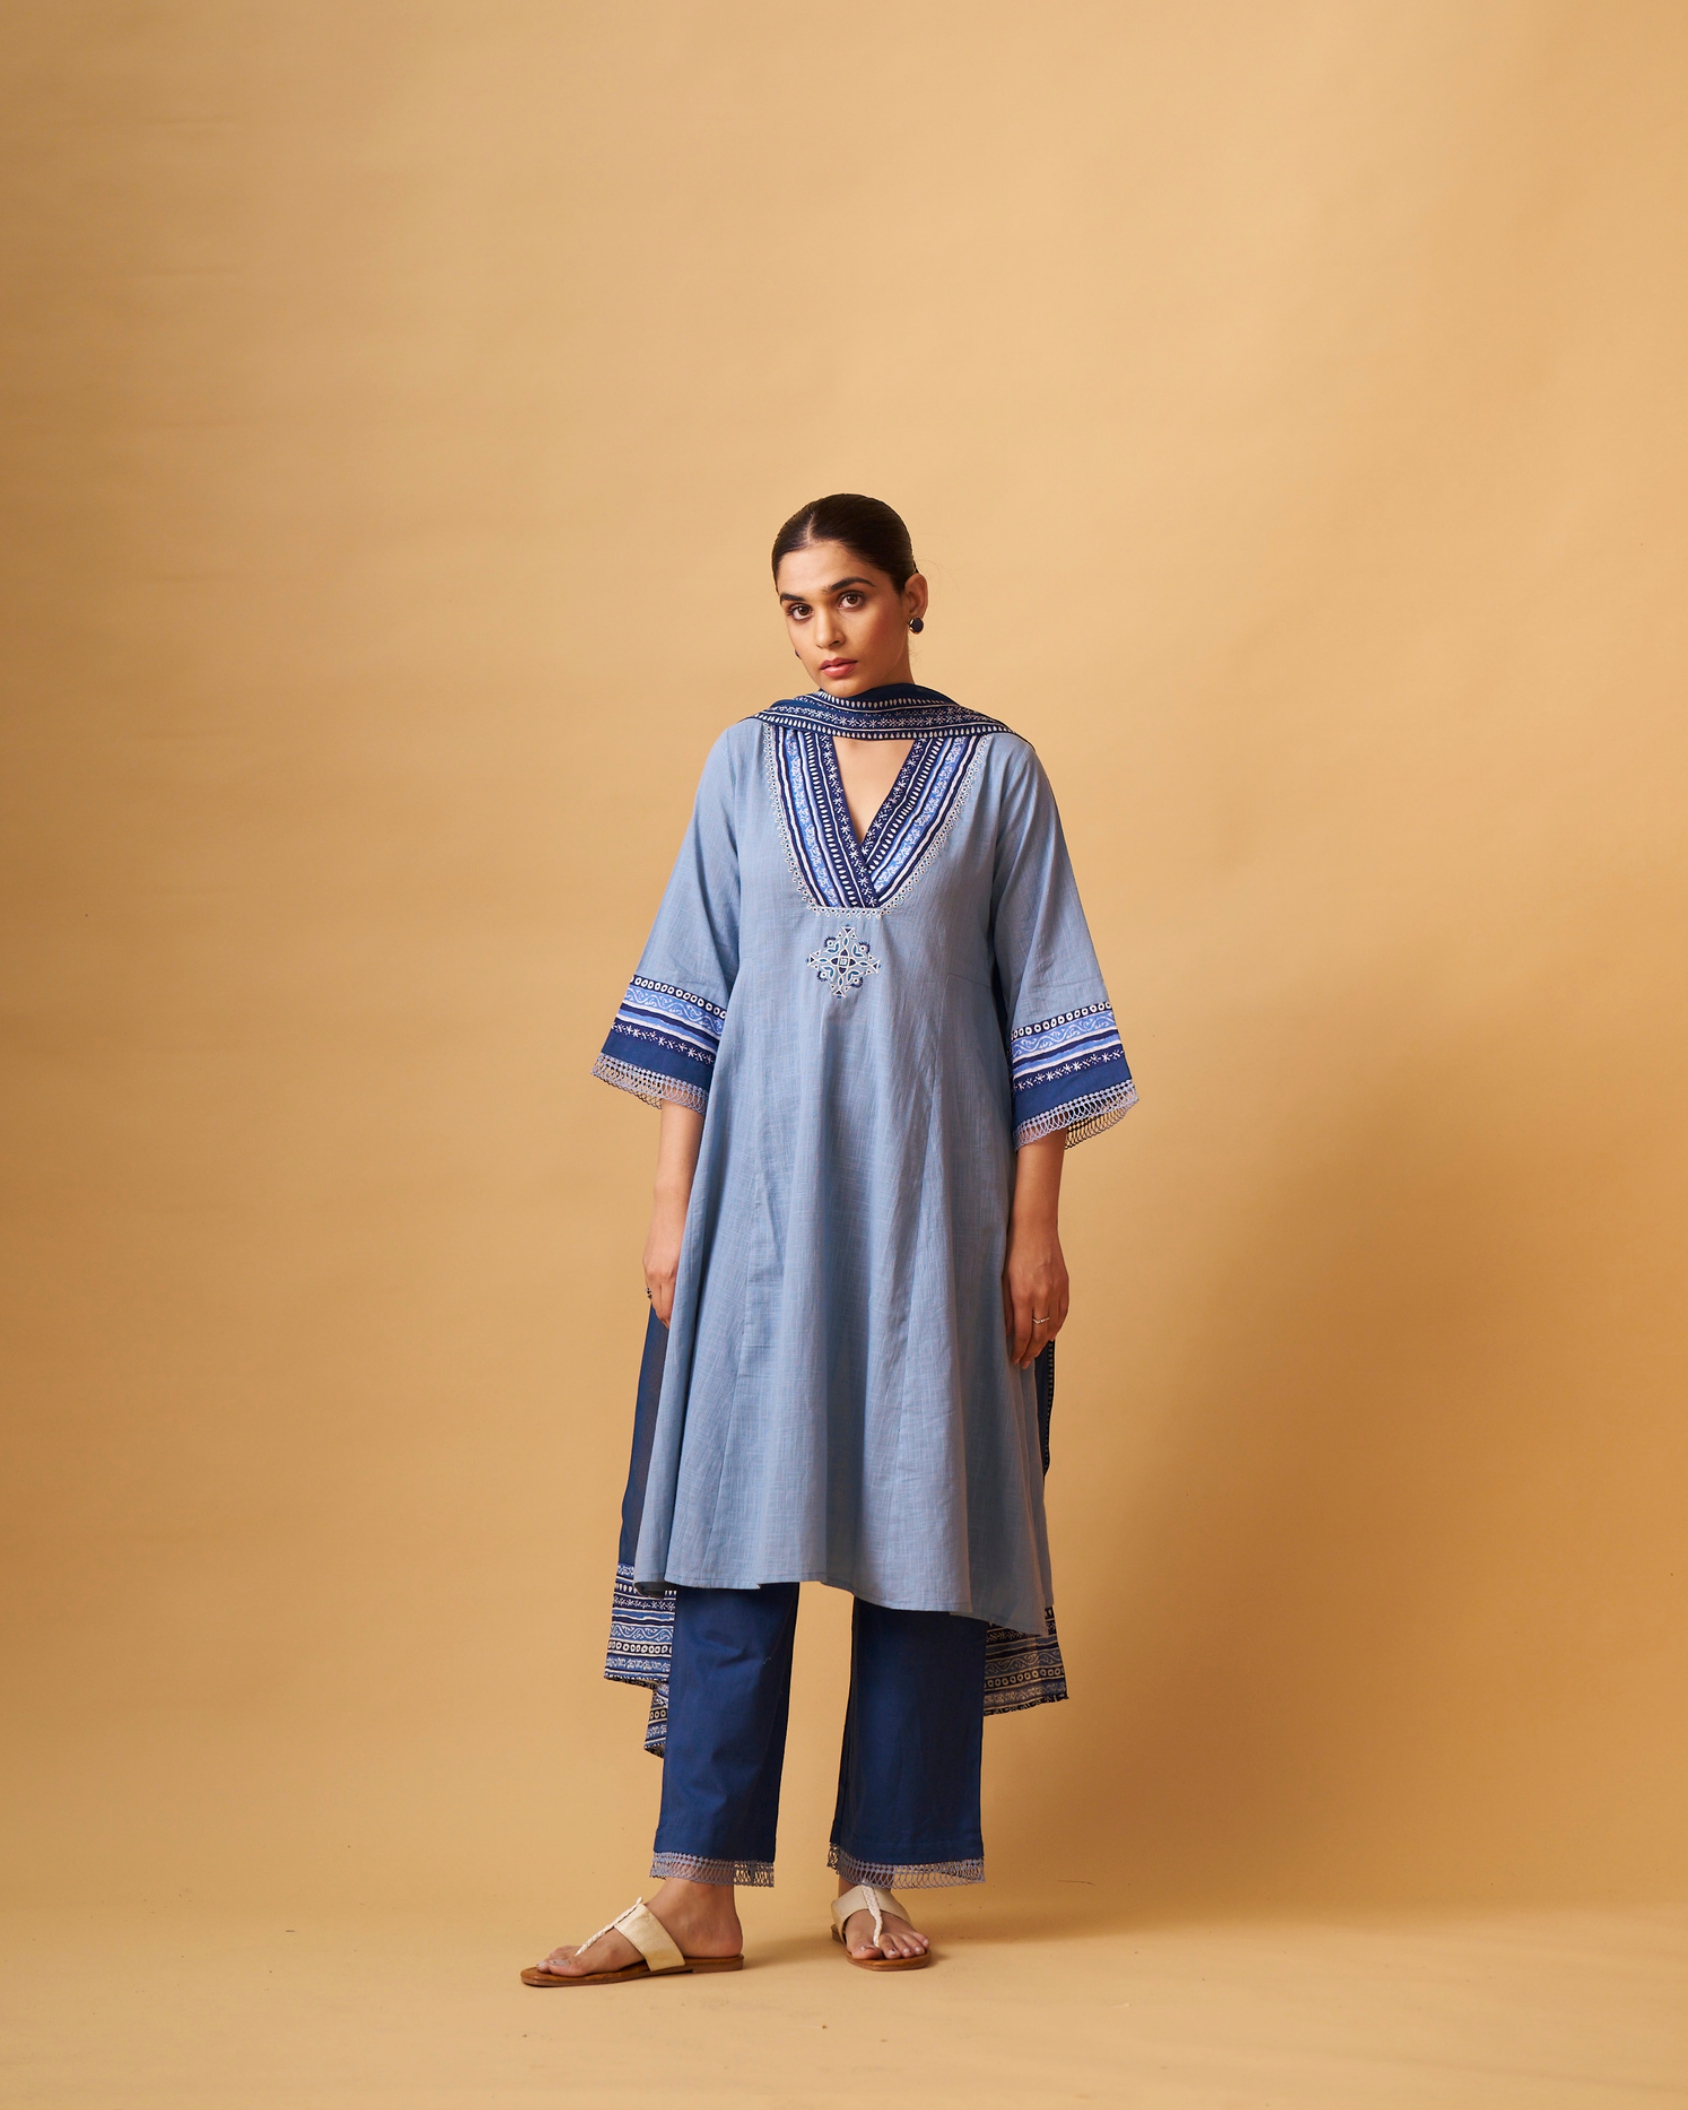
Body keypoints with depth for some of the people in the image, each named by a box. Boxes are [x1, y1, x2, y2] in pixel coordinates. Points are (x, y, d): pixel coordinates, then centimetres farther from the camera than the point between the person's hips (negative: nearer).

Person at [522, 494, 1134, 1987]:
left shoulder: (995, 772, 5)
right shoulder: (748, 766, 9)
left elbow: (1040, 1008, 3)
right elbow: (692, 991, 9)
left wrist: (1034, 1225, -3)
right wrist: (672, 1201, 3)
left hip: (933, 1190, -1)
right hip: (766, 1181, 1)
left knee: (924, 1512, 1)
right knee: (736, 1505, -3)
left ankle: (882, 1875, 11)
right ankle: (700, 1894, -1)